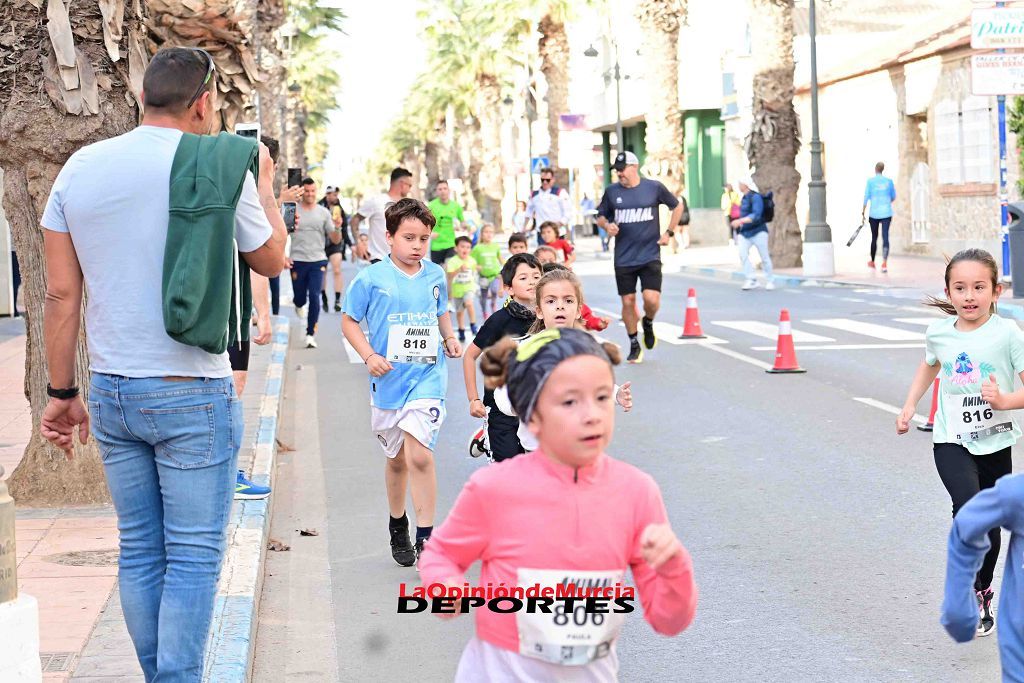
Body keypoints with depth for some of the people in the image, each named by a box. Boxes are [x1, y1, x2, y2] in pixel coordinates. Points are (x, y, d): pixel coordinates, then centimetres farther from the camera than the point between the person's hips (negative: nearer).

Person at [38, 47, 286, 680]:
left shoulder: (80, 169, 3)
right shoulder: (221, 168, -8)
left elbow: (61, 295, 3)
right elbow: (273, 260, 8)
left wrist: (63, 392, 11)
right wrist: (266, 187, 23)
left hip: (110, 393, 5)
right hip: (193, 394, -5)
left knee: (139, 551, 13)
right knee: (194, 556, 2)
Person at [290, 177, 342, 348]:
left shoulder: (323, 213, 6)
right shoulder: (293, 211, 0)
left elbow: (336, 240, 6)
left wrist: (337, 228, -13)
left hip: (318, 261, 0)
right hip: (298, 261, 0)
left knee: (314, 296, -11)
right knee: (300, 297, 10)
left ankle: (311, 334, -5)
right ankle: (299, 305, 49)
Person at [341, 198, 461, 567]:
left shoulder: (435, 276, 4)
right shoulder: (372, 278, -6)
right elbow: (349, 321, 0)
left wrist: (449, 337, 5)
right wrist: (369, 356, -12)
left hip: (427, 376, 0)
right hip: (389, 380, 0)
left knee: (420, 455, -16)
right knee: (397, 460, 15)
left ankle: (426, 537, -9)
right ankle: (398, 528, 36)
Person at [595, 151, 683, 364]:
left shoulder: (654, 188, -2)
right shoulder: (612, 191, 2)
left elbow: (677, 206, 12)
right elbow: (600, 216, 14)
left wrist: (668, 233, 5)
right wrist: (607, 225, -8)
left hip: (650, 256, -2)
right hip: (624, 258, 2)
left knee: (652, 299, -15)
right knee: (628, 302, 4)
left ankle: (648, 323, 19)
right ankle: (634, 345, 21)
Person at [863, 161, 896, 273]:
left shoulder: (870, 181, -2)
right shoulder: (889, 181, 3)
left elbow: (866, 198, -4)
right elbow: (893, 197, 14)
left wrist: (862, 213, 0)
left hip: (874, 214, 0)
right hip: (886, 213, 0)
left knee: (874, 237, 15)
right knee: (885, 237, -7)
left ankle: (872, 262, 31)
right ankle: (885, 263, -23)